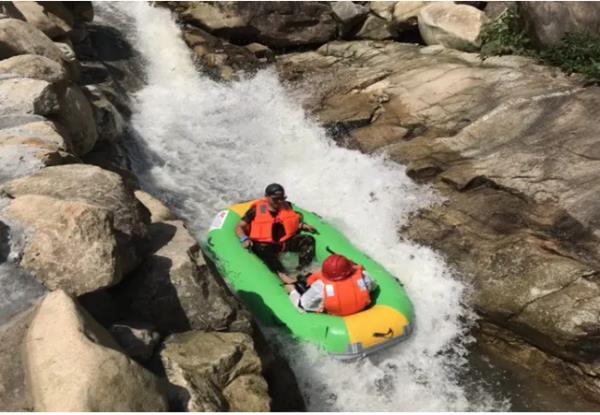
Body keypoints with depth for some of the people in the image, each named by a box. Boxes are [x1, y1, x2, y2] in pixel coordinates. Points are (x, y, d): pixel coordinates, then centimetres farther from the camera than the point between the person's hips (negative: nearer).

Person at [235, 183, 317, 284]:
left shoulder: (286, 206, 11)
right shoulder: (257, 210, -2)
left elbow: (293, 223, 26)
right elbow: (239, 227, -2)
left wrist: (303, 226, 5)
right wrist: (245, 239, -22)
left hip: (286, 241, 5)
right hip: (265, 244, -4)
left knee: (309, 240, -16)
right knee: (264, 250, -38)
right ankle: (282, 275, -57)